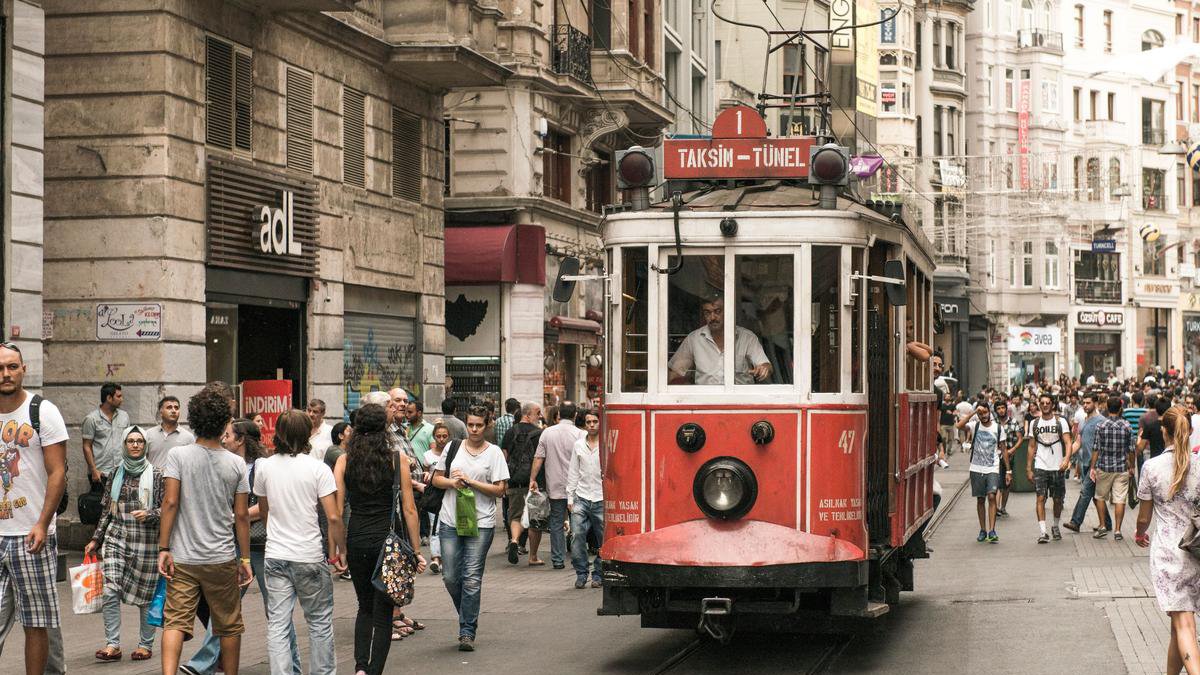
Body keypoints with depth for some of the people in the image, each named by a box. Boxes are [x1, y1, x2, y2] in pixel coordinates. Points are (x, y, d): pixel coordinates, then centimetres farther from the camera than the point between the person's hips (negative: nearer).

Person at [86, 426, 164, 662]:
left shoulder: (155, 475, 0)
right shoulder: (116, 475, 10)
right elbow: (106, 510, 16)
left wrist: (149, 514, -17)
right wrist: (96, 539, 13)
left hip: (146, 542, -3)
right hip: (116, 539, 3)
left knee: (146, 594, 3)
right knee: (110, 591, -9)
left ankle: (146, 645, 16)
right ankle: (112, 644, -3)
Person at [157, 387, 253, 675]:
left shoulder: (178, 456, -5)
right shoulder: (236, 464, -1)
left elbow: (170, 502, -11)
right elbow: (242, 515, 0)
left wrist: (163, 549, -8)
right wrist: (245, 558, 8)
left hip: (183, 558, -1)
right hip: (222, 559, 1)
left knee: (175, 621, -3)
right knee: (229, 626, 14)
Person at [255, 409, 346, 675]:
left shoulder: (264, 467, 2)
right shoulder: (318, 468, -8)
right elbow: (334, 517, -13)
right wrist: (340, 551, 0)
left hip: (275, 556, 2)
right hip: (310, 557, -2)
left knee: (277, 625, 1)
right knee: (320, 622, 13)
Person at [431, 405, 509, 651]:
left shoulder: (494, 452, 0)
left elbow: (499, 490, -5)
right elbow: (436, 479, 13)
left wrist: (469, 481, -12)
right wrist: (452, 482, -8)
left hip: (480, 523, -3)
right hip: (450, 520, 3)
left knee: (472, 578, -4)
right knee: (450, 576, 3)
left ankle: (468, 631, 1)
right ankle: (468, 616, 27)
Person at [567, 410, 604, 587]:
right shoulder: (579, 445, 10)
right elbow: (573, 473, 14)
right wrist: (570, 498, 10)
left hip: (601, 499, -2)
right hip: (582, 498, 2)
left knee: (603, 539, 2)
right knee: (577, 534, -8)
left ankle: (598, 574, 15)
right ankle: (581, 573, 3)